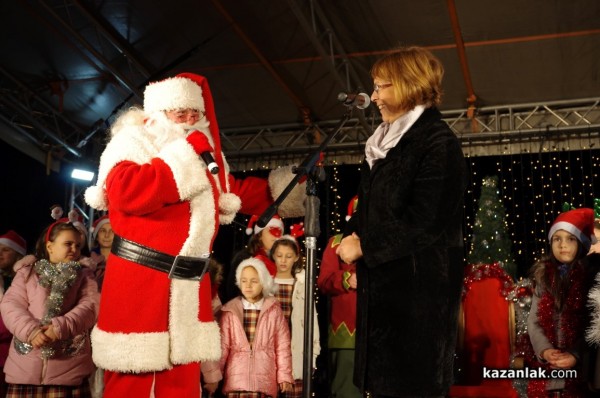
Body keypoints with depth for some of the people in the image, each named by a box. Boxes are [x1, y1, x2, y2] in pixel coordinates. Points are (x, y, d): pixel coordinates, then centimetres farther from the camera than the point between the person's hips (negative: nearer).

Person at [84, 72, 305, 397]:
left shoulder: (206, 153, 17)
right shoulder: (133, 142, -6)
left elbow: (238, 194, 30)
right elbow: (126, 193, -26)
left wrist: (294, 184, 24)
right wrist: (186, 155, -19)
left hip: (190, 284, 7)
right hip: (140, 279, -7)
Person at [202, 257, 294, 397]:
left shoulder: (274, 310, 4)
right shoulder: (229, 310, 3)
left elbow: (282, 345, 5)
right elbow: (220, 346, 3)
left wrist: (284, 376, 2)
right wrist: (213, 376, 1)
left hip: (265, 382, 0)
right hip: (236, 381, 0)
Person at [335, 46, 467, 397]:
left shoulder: (438, 141, -11)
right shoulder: (386, 142, 17)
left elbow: (424, 222, -18)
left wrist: (364, 246, -12)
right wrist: (355, 238, 3)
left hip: (419, 286, -8)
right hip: (383, 283, 9)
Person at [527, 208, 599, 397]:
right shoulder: (544, 277, 6)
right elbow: (534, 321, 2)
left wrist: (576, 355, -16)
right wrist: (544, 350, -13)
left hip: (578, 367, -2)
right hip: (545, 365, 2)